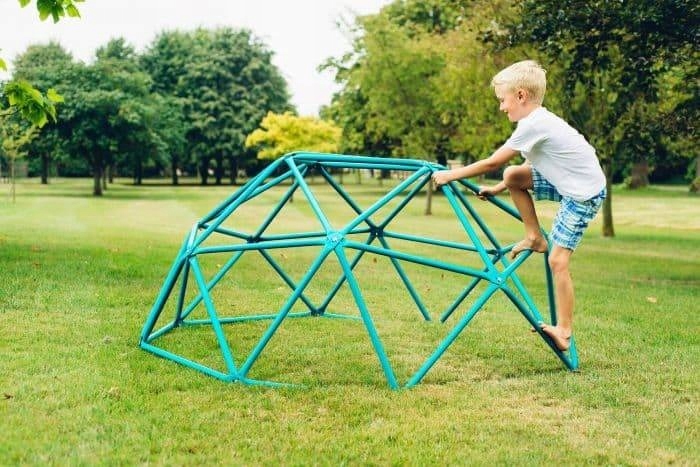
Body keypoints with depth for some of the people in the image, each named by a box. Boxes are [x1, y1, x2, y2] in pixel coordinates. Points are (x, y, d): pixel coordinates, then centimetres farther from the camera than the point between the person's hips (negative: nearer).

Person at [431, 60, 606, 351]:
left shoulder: (533, 125, -21)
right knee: (513, 175, 4)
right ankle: (534, 238, 14)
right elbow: (531, 163, 18)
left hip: (584, 193, -9)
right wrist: (497, 189, 14)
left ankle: (564, 331, 0)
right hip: (567, 182, 9)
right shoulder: (540, 120, 8)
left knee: (558, 260, -9)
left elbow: (491, 163, -19)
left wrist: (451, 175, -10)